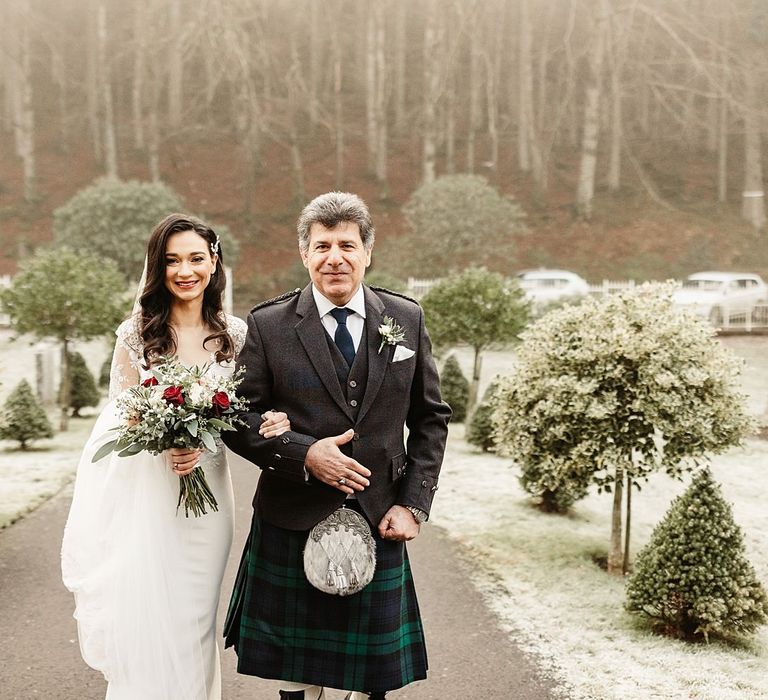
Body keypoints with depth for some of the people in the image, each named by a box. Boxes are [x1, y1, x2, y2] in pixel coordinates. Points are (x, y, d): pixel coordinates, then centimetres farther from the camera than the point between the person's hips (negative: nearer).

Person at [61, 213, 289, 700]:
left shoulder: (236, 334, 1)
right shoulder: (136, 334, -2)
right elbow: (123, 416, -1)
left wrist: (275, 419, -16)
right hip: (144, 493, -1)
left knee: (193, 620, 9)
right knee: (143, 621, 1)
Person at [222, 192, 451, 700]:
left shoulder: (406, 319, 4)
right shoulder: (268, 326, -2)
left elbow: (431, 418, 8)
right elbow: (238, 420, -1)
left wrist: (415, 504, -1)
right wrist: (303, 453, -17)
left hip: (379, 526, 2)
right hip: (291, 529, -1)